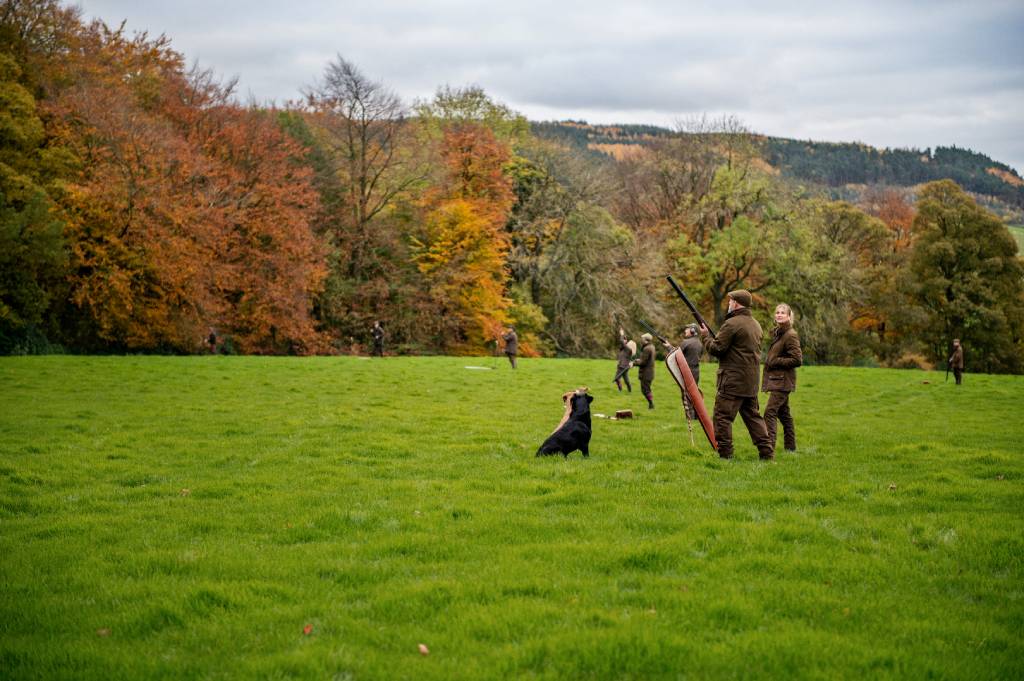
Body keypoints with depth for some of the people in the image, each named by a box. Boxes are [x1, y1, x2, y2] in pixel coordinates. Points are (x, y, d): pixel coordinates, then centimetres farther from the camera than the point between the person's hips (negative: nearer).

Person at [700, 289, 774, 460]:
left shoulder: (732, 324, -13)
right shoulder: (756, 325, 15)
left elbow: (716, 349, -13)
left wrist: (705, 336, 5)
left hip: (733, 381, -8)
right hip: (752, 382, 8)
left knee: (722, 416, -3)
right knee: (753, 416, 15)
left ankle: (724, 454, -5)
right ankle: (767, 452, 14)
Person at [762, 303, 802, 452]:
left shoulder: (790, 335, -13)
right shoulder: (777, 332, 15)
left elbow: (797, 360, -17)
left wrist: (776, 362, -15)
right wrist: (769, 361, 10)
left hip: (783, 381, -10)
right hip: (776, 379, 10)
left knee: (770, 412, -16)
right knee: (784, 413, 14)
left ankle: (769, 445, -19)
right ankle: (790, 446, 22)